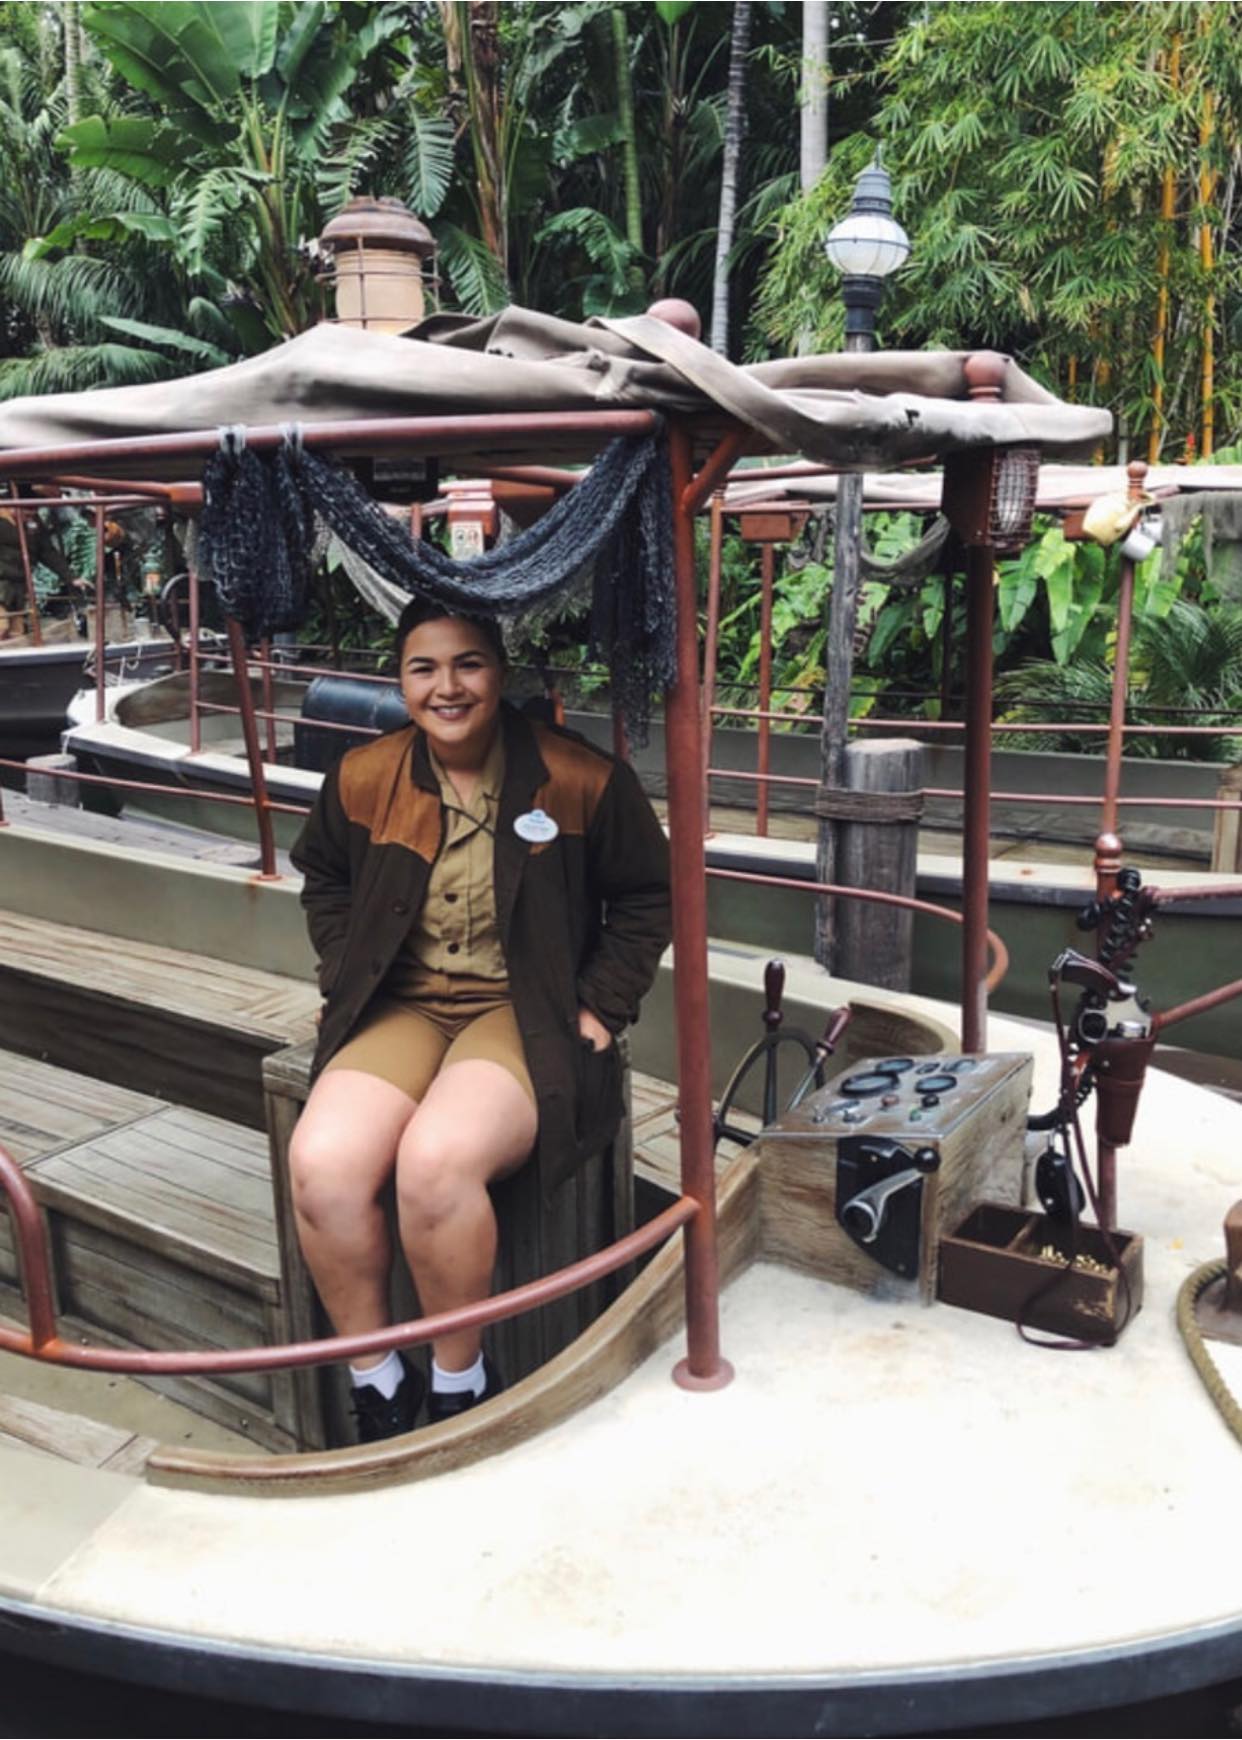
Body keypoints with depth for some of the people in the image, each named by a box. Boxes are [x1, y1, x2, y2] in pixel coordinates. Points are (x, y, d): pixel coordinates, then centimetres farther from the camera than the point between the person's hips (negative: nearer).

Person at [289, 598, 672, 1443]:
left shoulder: (580, 778, -6)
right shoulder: (364, 778, 4)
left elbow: (646, 897, 6)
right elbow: (324, 881, 23)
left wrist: (601, 1005, -2)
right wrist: (347, 975, 9)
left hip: (526, 1016, -3)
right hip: (402, 1009, 4)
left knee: (436, 1160, -32)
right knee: (321, 1162, -25)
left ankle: (459, 1379, -4)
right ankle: (374, 1378, 0)